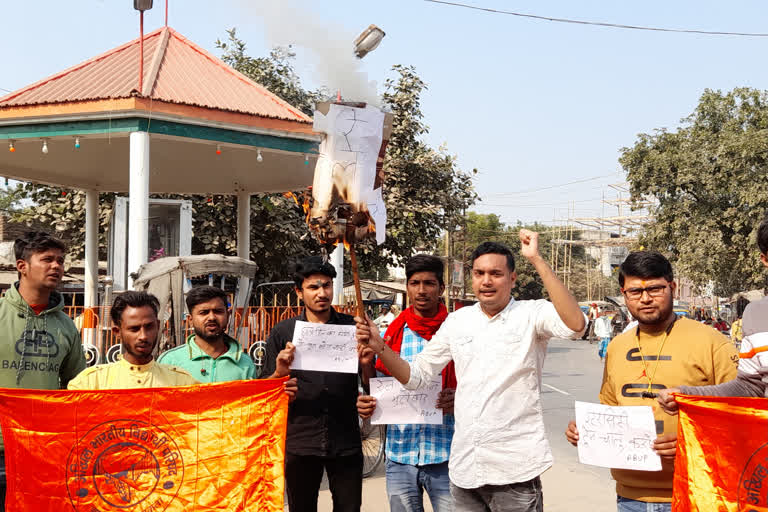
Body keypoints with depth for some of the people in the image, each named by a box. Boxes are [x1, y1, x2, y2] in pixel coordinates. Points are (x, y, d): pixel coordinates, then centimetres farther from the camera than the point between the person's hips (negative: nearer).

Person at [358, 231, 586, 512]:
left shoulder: (531, 314, -4)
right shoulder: (457, 321, 9)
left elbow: (575, 325, -26)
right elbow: (416, 376, 13)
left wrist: (537, 260, -26)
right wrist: (379, 346, -4)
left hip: (514, 468, -4)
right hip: (464, 467, 5)